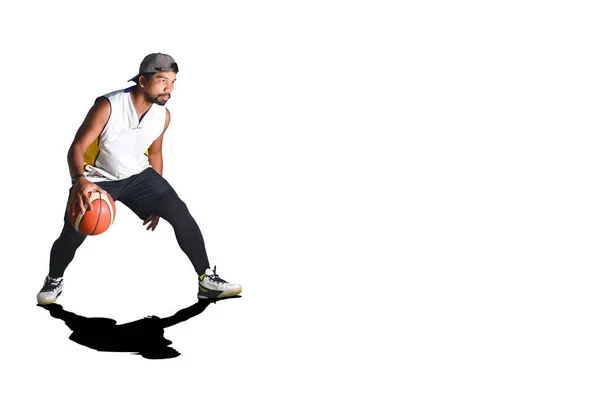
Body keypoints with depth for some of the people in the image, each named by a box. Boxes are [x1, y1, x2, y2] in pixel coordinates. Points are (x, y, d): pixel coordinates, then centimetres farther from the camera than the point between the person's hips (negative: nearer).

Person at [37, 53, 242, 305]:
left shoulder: (163, 116, -10)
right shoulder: (108, 106, -27)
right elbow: (77, 147, -29)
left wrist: (157, 200, 11)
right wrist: (79, 181, -50)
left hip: (138, 175, 4)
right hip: (98, 177, -4)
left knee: (180, 213, -11)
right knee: (74, 232, -17)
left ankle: (206, 280, -2)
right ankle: (53, 281, 14)